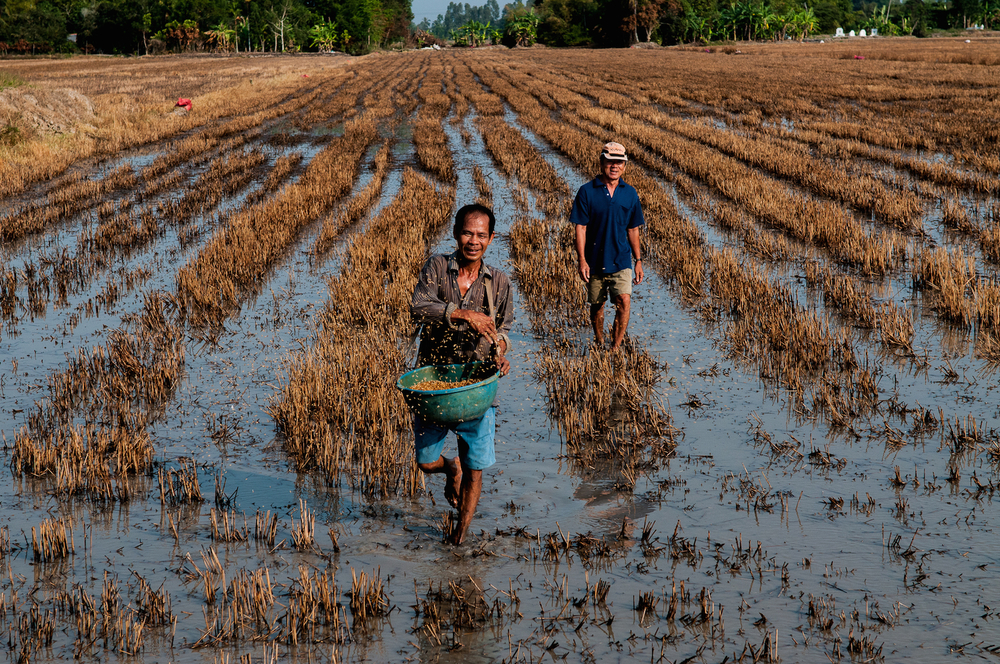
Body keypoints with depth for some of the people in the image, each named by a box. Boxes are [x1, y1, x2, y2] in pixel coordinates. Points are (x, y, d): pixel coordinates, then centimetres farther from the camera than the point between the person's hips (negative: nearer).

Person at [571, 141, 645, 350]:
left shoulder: (630, 193, 3)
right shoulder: (587, 192, -5)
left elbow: (633, 230, 10)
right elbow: (580, 228, -6)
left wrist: (638, 261, 9)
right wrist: (581, 260, -13)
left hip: (621, 260, 1)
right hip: (595, 261, -1)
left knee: (624, 301, -17)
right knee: (597, 305, 12)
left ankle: (616, 347, -11)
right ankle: (599, 345, 31)